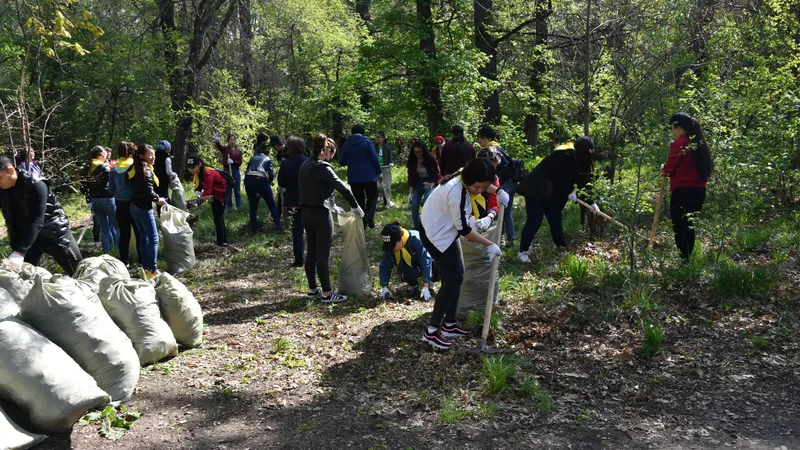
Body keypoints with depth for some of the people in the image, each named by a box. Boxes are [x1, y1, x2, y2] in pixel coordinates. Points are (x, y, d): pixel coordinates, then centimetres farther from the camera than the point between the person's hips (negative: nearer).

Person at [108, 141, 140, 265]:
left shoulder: (114, 169, 2)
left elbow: (111, 190, 9)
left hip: (120, 205, 4)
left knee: (124, 234, 10)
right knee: (139, 233, 6)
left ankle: (124, 261, 15)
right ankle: (143, 260, 10)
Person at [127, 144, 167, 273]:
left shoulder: (135, 169, 12)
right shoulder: (146, 170, -15)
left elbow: (139, 188, 13)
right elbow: (148, 191, -19)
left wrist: (155, 198, 11)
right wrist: (158, 200, -3)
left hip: (134, 207, 9)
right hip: (144, 208, -9)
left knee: (143, 236, 15)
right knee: (153, 238, -4)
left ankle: (145, 266, 19)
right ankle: (152, 269, -5)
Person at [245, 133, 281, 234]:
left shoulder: (252, 158, 26)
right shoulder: (268, 159, 17)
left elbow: (247, 171, 19)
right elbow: (271, 173, 3)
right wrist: (270, 182, 20)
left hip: (248, 180, 3)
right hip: (261, 180, -3)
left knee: (253, 206, 14)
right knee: (272, 205, 12)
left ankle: (254, 229, 11)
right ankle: (278, 226, 14)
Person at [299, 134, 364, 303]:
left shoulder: (305, 166, 10)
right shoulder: (322, 167, -16)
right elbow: (342, 187, -18)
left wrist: (331, 204, 19)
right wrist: (355, 206, -7)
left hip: (306, 212, 9)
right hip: (320, 214, -9)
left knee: (311, 252, 15)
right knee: (323, 255, -4)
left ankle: (313, 289, 24)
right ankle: (327, 294, 2)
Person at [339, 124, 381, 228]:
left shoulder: (347, 144, 3)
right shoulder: (367, 142, -6)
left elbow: (341, 161, 7)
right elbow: (374, 158, -10)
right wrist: (379, 172, 0)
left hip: (353, 178, 2)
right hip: (369, 176, -2)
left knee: (359, 200, 10)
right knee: (372, 196, 11)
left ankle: (361, 223, 11)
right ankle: (369, 217, -11)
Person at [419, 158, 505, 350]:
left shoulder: (464, 179, -5)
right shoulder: (457, 194, -33)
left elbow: (482, 183, 21)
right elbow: (464, 229, -24)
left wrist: (498, 191, 3)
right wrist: (490, 245, -15)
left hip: (445, 231, 10)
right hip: (436, 235, -10)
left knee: (455, 276, 13)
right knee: (453, 279, -11)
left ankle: (449, 325, 23)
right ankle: (431, 331, -6)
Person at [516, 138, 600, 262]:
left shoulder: (574, 159, 11)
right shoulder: (564, 156, -19)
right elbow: (560, 179, -23)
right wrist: (570, 192, -10)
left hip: (551, 194, 9)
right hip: (536, 191, -9)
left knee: (556, 220, 9)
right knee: (534, 221, -9)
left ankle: (563, 247, 19)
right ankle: (522, 251, -2)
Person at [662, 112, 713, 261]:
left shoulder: (679, 143, -10)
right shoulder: (699, 143, 13)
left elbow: (669, 169, -12)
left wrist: (664, 168, 11)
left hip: (682, 190, -8)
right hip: (699, 190, 8)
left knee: (678, 227, -3)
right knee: (689, 225, 19)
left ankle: (684, 260, -8)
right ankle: (688, 257, 27)